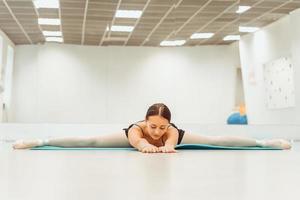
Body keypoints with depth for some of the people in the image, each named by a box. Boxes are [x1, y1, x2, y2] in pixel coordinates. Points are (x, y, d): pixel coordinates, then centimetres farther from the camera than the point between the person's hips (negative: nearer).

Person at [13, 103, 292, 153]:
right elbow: (138, 141, -65)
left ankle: (265, 141, 10)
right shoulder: (136, 129, -45)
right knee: (88, 142, -10)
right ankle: (38, 141, 0)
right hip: (135, 137, 0)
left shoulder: (172, 131, -44)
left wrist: (167, 146, -86)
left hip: (174, 138, 1)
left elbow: (171, 140, -64)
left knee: (215, 141, -3)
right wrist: (146, 146, -86)